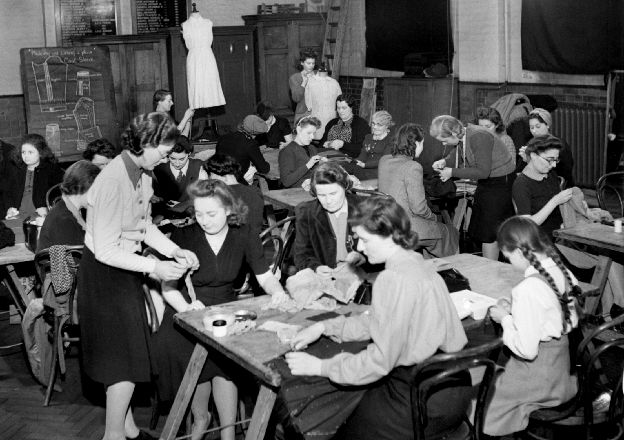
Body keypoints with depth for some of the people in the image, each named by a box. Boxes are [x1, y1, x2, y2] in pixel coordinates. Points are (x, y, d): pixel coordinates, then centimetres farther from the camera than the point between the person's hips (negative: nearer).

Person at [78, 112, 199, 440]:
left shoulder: (142, 173, -1)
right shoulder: (113, 180, -28)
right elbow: (106, 250, -25)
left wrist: (175, 251, -1)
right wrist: (153, 267, -28)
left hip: (125, 269, 8)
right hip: (105, 274, -8)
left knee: (127, 355, 17)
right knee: (126, 357, 0)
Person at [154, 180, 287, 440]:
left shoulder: (244, 236, -2)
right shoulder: (183, 236, -8)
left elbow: (265, 276, 3)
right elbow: (168, 287, -5)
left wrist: (277, 291, -19)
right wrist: (186, 307, -24)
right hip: (188, 309, -1)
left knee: (224, 356, -26)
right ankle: (200, 418, 2)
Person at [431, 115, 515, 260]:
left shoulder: (478, 137, -27)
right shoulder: (461, 137, -2)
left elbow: (483, 171, -29)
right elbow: (456, 153, 17)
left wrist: (452, 172, -24)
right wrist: (444, 161, -6)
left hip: (501, 182, -9)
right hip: (486, 182, 9)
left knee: (488, 232, -6)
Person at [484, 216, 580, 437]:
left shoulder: (529, 289, -28)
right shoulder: (562, 272, -5)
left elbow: (526, 349, -25)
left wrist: (505, 318, -10)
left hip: (538, 375, -8)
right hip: (560, 362, 8)